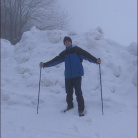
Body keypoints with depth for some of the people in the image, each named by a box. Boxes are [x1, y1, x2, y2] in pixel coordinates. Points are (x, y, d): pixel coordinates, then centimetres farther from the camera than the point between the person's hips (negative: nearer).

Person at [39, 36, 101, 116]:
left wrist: (96, 60, -26)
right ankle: (70, 105, 31)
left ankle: (81, 109, 1)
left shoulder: (77, 50, 0)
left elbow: (86, 55, -11)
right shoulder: (64, 53, 13)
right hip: (68, 76, 4)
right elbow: (55, 61, 14)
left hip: (77, 75, -4)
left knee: (78, 92, -8)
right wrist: (45, 64, 10)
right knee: (69, 92, 9)